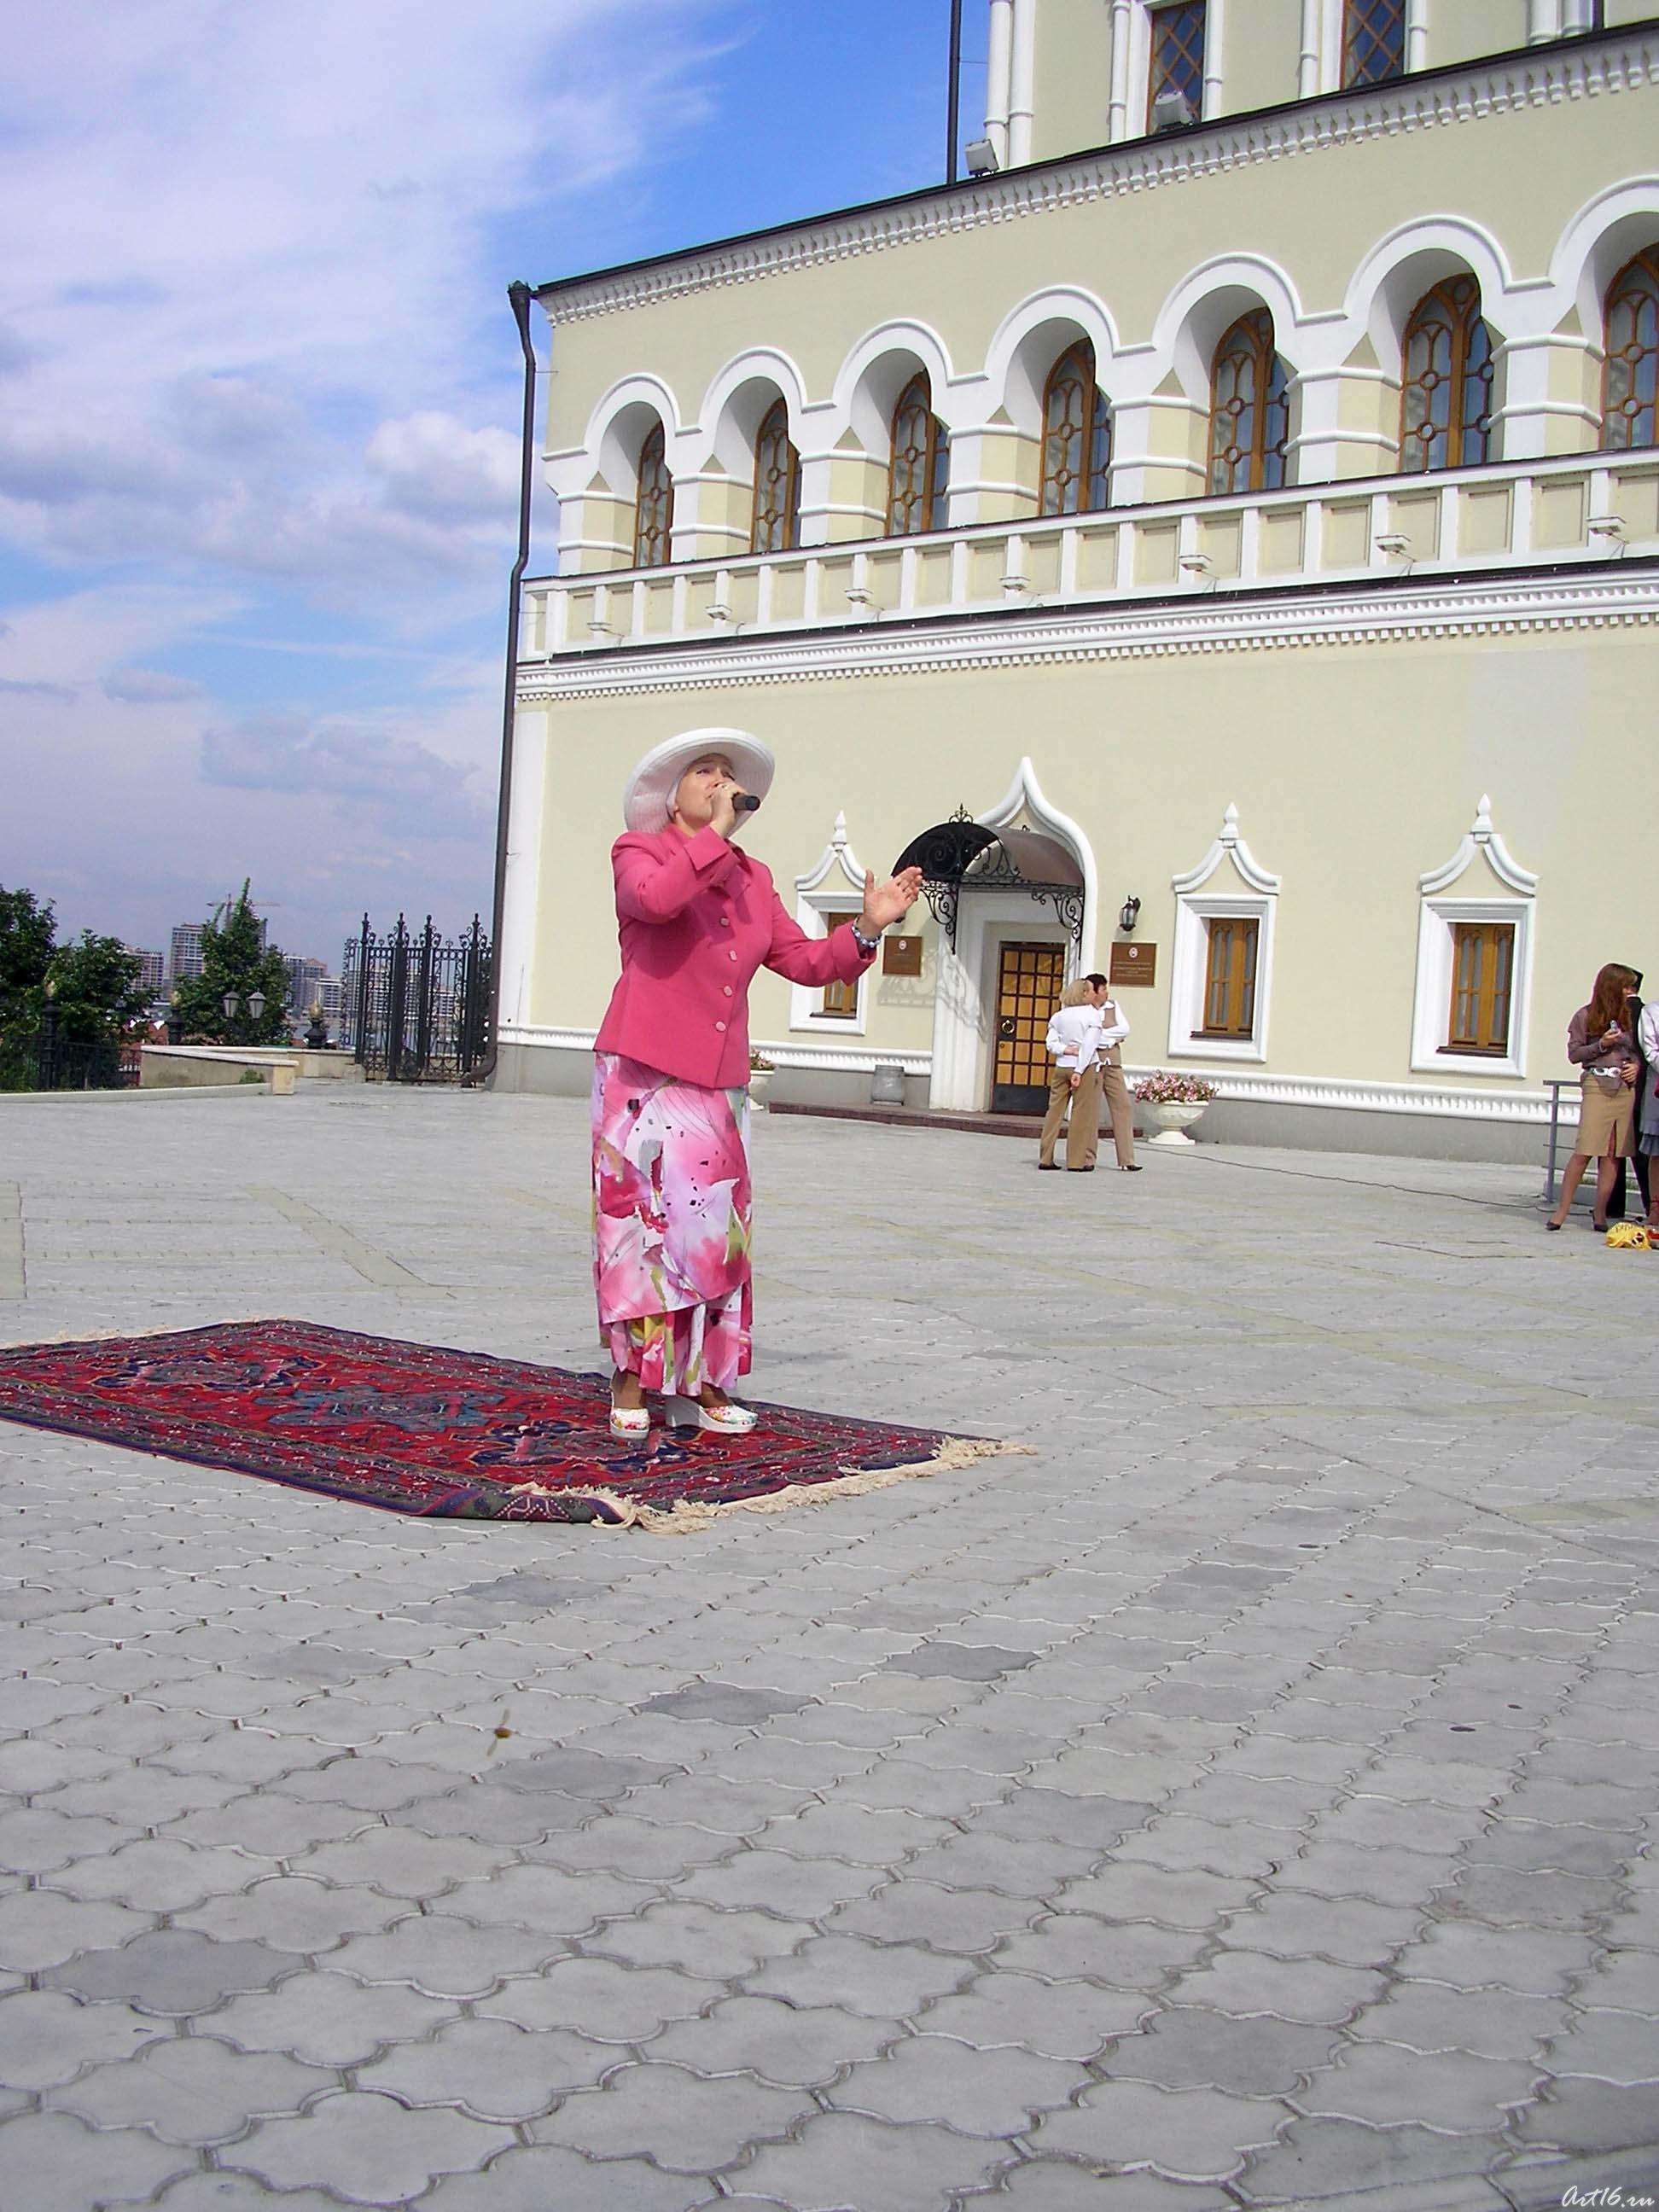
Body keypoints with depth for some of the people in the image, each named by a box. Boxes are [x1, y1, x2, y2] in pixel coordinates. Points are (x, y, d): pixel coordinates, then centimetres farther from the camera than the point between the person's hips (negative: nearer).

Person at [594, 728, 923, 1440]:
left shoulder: (752, 879, 17)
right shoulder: (639, 852, 1)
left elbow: (804, 960, 14)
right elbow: (657, 899, -23)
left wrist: (867, 928, 0)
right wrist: (714, 834, -15)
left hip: (718, 1085, 5)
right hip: (644, 1076, -5)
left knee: (715, 1227, 4)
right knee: (644, 1221, -4)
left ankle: (703, 1382, 11)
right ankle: (629, 1387, 3)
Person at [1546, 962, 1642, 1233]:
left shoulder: (1631, 1017, 14)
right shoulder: (1586, 1016, 2)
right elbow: (1574, 1054, 2)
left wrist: (1637, 1066, -1)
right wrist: (1601, 1044, -12)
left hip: (1626, 1088, 4)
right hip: (1598, 1086, -4)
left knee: (1613, 1155, 2)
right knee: (1585, 1151, -10)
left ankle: (1600, 1215, 6)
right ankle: (1562, 1209, -1)